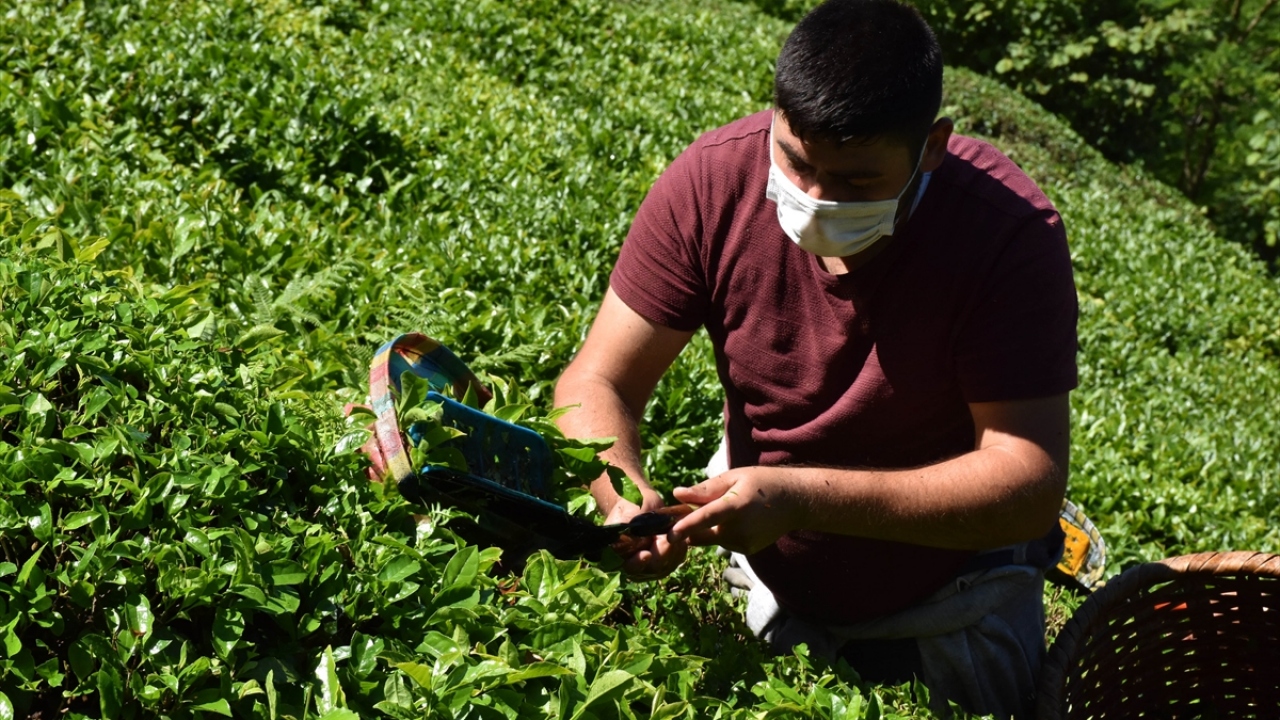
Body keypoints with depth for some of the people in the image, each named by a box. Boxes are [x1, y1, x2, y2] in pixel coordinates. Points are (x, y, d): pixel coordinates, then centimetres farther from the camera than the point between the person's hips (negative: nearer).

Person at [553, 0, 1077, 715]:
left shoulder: (1011, 231, -28)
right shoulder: (713, 181, -21)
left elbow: (1031, 482, -31)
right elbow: (600, 382, -15)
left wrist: (800, 496, -40)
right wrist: (626, 500, -37)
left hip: (948, 594, -2)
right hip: (764, 574, 2)